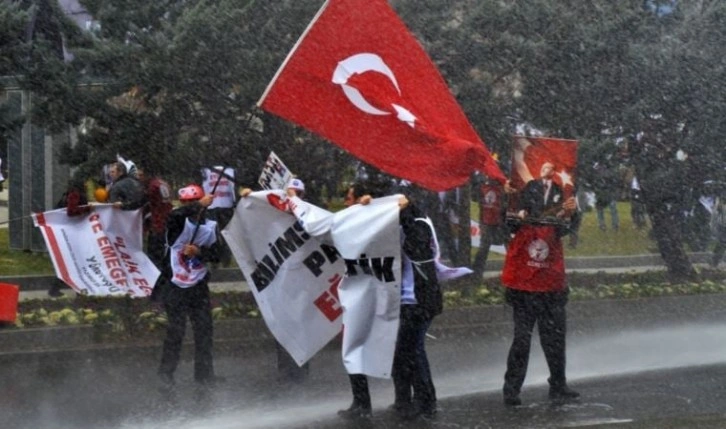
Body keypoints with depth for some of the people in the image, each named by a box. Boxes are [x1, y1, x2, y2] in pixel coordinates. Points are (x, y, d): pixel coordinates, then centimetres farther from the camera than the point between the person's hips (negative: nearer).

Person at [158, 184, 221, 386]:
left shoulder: (210, 226, 5)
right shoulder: (179, 224, -5)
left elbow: (216, 255, 1)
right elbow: (174, 214, -30)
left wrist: (199, 252, -17)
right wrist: (199, 205, -33)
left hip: (199, 286, 3)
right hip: (177, 285, -3)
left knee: (204, 328, 6)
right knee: (175, 330, -2)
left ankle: (204, 372, 17)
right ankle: (166, 372, 10)